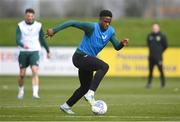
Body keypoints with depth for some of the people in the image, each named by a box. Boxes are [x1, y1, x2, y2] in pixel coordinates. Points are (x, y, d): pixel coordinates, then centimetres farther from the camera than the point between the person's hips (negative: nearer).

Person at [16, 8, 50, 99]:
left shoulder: (38, 26, 2)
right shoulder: (20, 26, -3)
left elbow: (42, 39, 15)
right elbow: (18, 40, -14)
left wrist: (48, 51, 22)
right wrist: (23, 45, -35)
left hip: (34, 51, 0)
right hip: (23, 52, 0)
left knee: (35, 71, -18)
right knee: (22, 74, 5)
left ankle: (35, 93, -25)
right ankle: (21, 91, 30)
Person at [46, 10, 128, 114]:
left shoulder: (111, 31, 4)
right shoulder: (92, 27, -18)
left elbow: (117, 47, 6)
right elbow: (72, 23, -18)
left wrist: (123, 43, -17)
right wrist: (54, 30, -22)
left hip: (87, 60, 9)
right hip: (80, 57, -9)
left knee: (85, 87, 18)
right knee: (104, 66, -29)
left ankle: (66, 106, 33)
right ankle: (90, 94, -31)